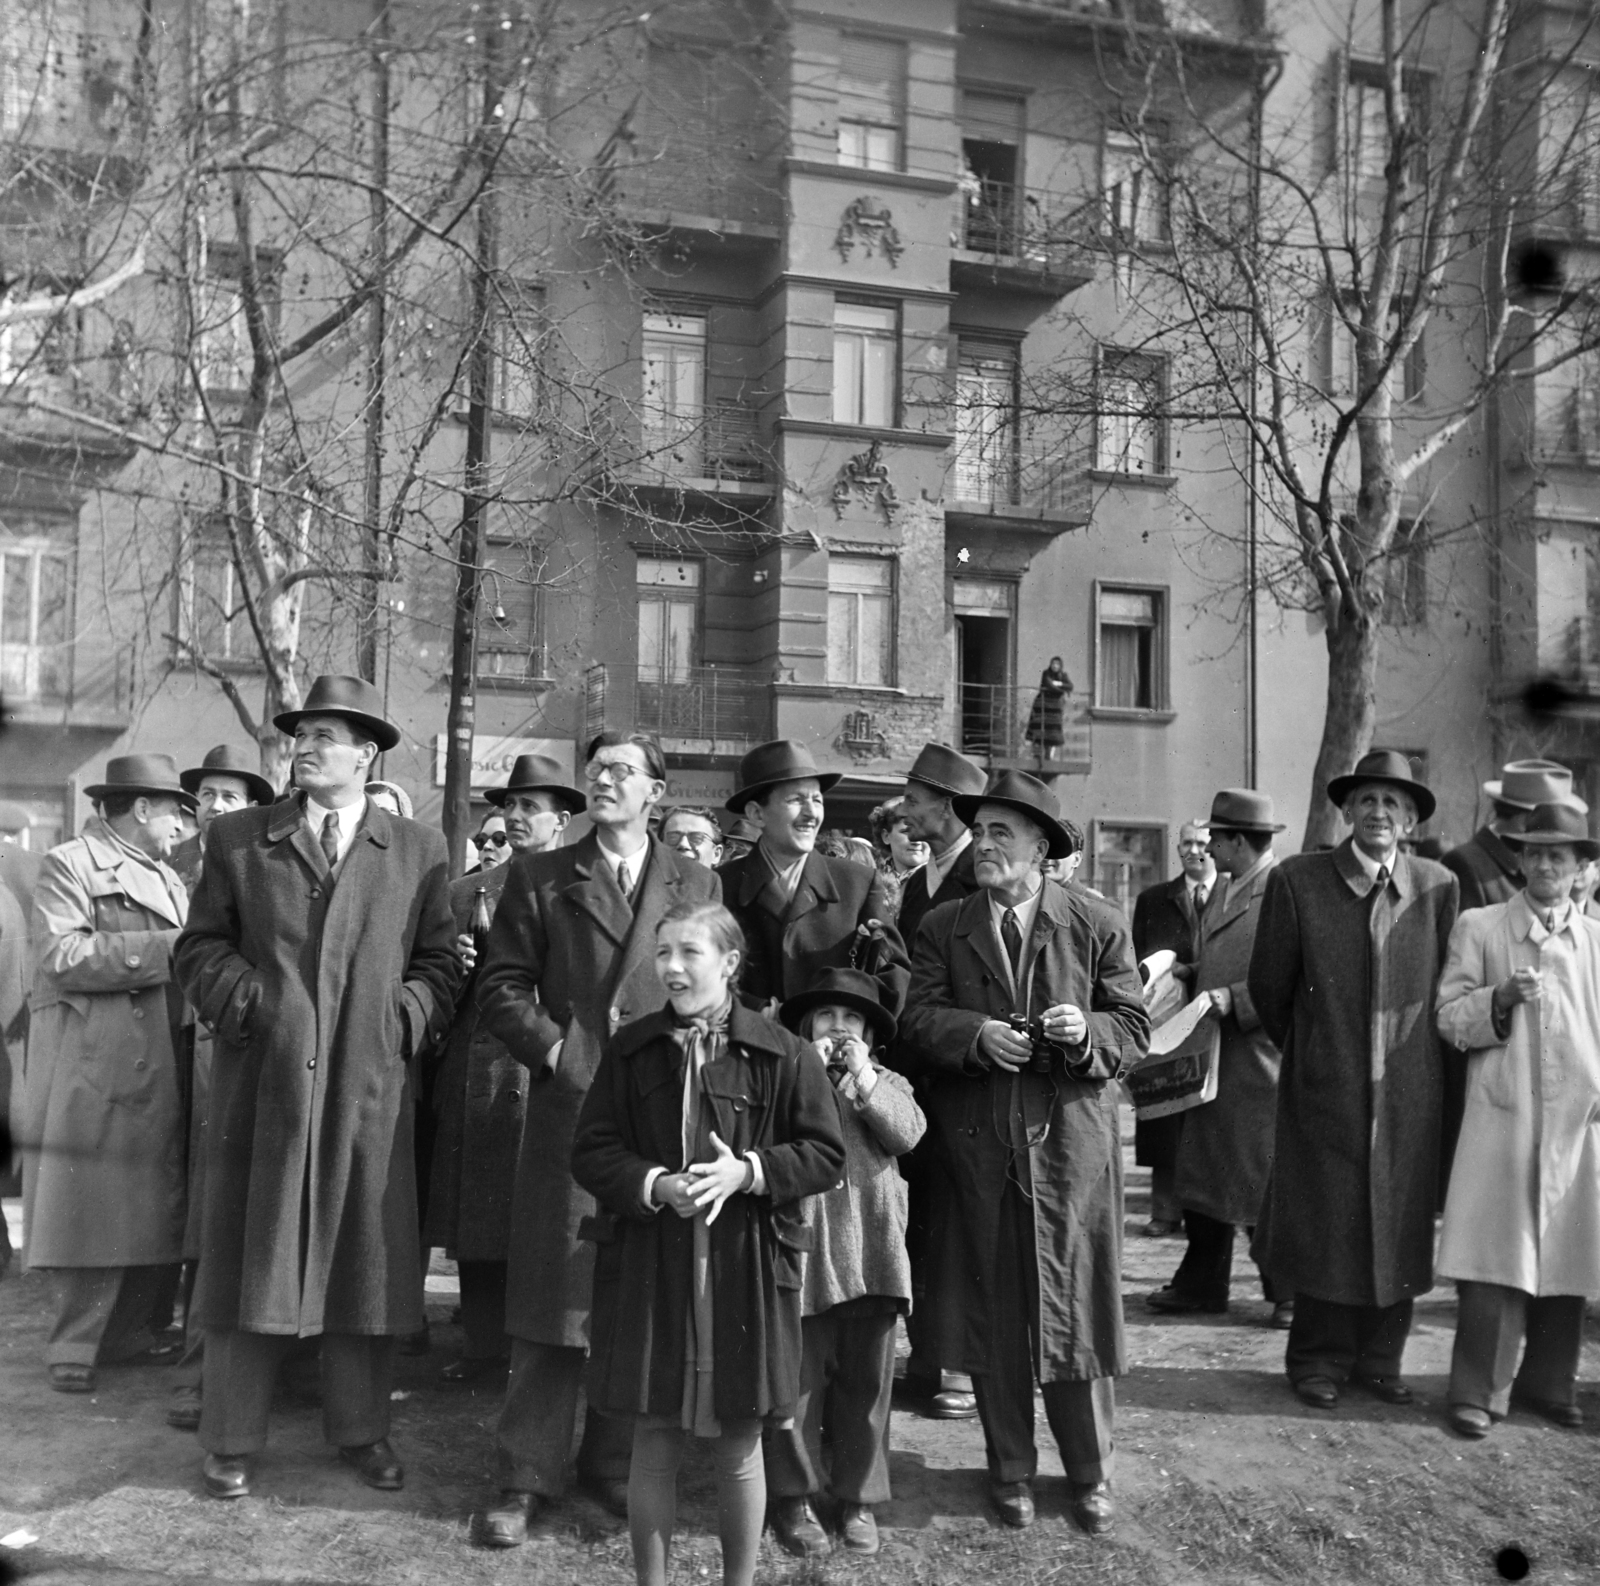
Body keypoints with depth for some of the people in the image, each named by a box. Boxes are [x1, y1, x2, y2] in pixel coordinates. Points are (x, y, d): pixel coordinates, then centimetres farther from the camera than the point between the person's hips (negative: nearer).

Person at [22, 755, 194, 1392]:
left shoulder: (167, 880, 23)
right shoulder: (67, 866, -2)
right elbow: (62, 957, -16)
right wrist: (164, 949, -17)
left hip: (159, 1073, 7)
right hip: (92, 1071, -7)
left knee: (157, 1211, 7)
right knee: (89, 1210, -3)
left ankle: (127, 1332, 20)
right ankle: (74, 1347, 8)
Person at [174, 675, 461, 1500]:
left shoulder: (418, 851, 8)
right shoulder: (237, 838, 9)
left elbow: (438, 961, 10)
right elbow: (201, 946, 8)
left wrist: (407, 1016, -7)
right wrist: (245, 999, -8)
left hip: (371, 1086, 0)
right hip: (260, 1078, 0)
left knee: (365, 1260, 7)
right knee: (248, 1254, 6)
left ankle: (360, 1428, 24)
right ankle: (232, 1439, 19)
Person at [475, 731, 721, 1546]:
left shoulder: (698, 883, 10)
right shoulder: (540, 877, 7)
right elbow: (500, 986, 3)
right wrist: (558, 1052, -8)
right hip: (567, 1107, -1)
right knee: (553, 1293, 1)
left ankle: (616, 1465, 22)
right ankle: (527, 1476, 12)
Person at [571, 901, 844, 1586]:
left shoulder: (781, 1053, -5)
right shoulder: (630, 1049, 1)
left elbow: (825, 1154, -2)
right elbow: (590, 1152, 2)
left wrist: (747, 1172, -17)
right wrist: (656, 1186, -15)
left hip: (747, 1269, -1)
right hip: (649, 1266, 1)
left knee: (740, 1447, 12)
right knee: (653, 1445, 10)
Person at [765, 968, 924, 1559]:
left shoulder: (886, 1083, 10)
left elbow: (908, 1132, -8)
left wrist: (863, 1080, -15)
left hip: (869, 1258, 2)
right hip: (800, 1255, -2)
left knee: (864, 1383, 11)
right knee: (797, 1382, 6)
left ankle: (858, 1497, 24)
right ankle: (793, 1498, 20)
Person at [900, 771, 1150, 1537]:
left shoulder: (1098, 924, 0)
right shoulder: (943, 928, 5)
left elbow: (1135, 1028, 0)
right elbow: (918, 1017, -3)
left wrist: (1087, 1032, -20)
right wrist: (977, 1034, -21)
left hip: (1071, 1137, -1)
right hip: (977, 1147, 2)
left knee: (1075, 1305, 6)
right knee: (991, 1310, 9)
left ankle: (1090, 1472, 26)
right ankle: (1010, 1470, 27)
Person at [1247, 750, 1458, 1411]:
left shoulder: (1437, 886, 1)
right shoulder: (1296, 880, -5)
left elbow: (1444, 987, 9)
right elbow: (1268, 986, 2)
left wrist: (1415, 1054, 12)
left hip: (1409, 1091, 2)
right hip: (1324, 1088, -2)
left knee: (1399, 1225, 9)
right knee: (1324, 1225, 5)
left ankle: (1380, 1360, 24)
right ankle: (1320, 1361, 20)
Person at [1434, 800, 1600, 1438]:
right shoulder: (1478, 928, 4)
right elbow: (1449, 1019, 1)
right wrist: (1501, 998, -16)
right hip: (1501, 1122, -3)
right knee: (1495, 1263, -4)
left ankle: (1548, 1385, 24)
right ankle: (1478, 1392, 5)